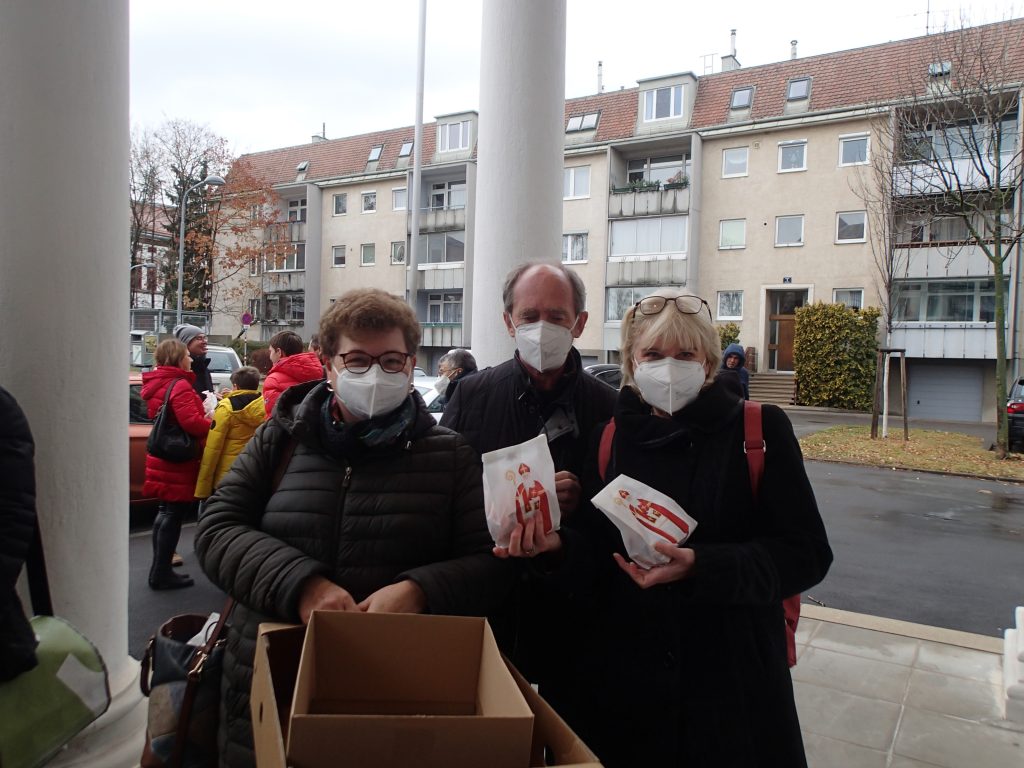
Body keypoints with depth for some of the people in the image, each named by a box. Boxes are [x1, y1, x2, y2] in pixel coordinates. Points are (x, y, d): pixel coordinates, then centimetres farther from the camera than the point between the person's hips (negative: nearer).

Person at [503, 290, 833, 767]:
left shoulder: (760, 430, -7)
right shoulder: (611, 438, 2)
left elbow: (806, 554, -10)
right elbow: (596, 554, 4)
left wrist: (700, 566, -23)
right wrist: (556, 546, -18)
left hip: (731, 675, -2)